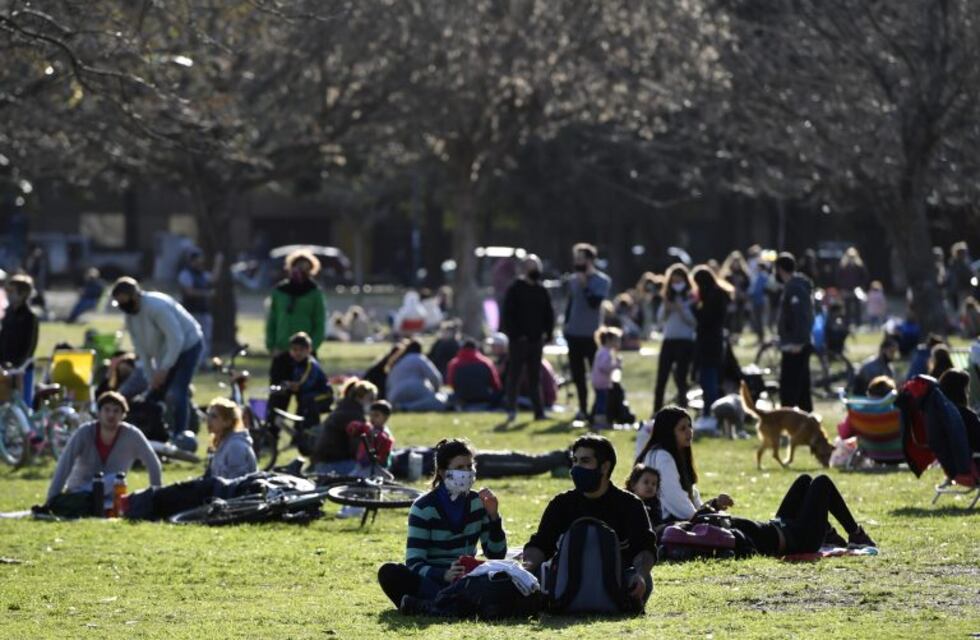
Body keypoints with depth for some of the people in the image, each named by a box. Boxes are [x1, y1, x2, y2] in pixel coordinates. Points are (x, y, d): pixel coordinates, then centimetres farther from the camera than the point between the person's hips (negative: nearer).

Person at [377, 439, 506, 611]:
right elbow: (414, 563, -17)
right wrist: (444, 575, -37)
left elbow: (496, 555, 2)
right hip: (430, 580, -3)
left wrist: (493, 516, -12)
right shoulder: (424, 508, -9)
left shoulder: (478, 503, 3)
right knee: (389, 573, -32)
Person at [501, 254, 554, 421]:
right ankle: (511, 409, -4)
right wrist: (514, 334, -15)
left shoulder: (542, 291, 13)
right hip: (519, 339, -5)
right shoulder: (515, 289, -3)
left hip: (536, 339, 5)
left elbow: (549, 314, 18)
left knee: (535, 377, 7)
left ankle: (539, 412, 8)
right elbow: (507, 314, -8)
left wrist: (547, 333, 5)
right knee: (515, 375, -5)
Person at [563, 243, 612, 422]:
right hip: (574, 333, 6)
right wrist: (566, 324, 13)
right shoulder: (573, 280, 9)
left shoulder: (602, 281, -7)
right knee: (577, 374, 9)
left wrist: (585, 286, -20)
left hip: (592, 334, -6)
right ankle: (583, 409, 18)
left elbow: (595, 302, -20)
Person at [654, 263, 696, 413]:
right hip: (668, 340, 5)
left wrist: (680, 309, -19)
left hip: (685, 342, -5)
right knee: (661, 379, 3)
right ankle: (656, 413, 9)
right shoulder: (668, 298, 13)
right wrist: (666, 308, -6)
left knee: (680, 378, -5)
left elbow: (693, 321, -10)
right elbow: (660, 319, 11)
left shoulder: (691, 299, -4)